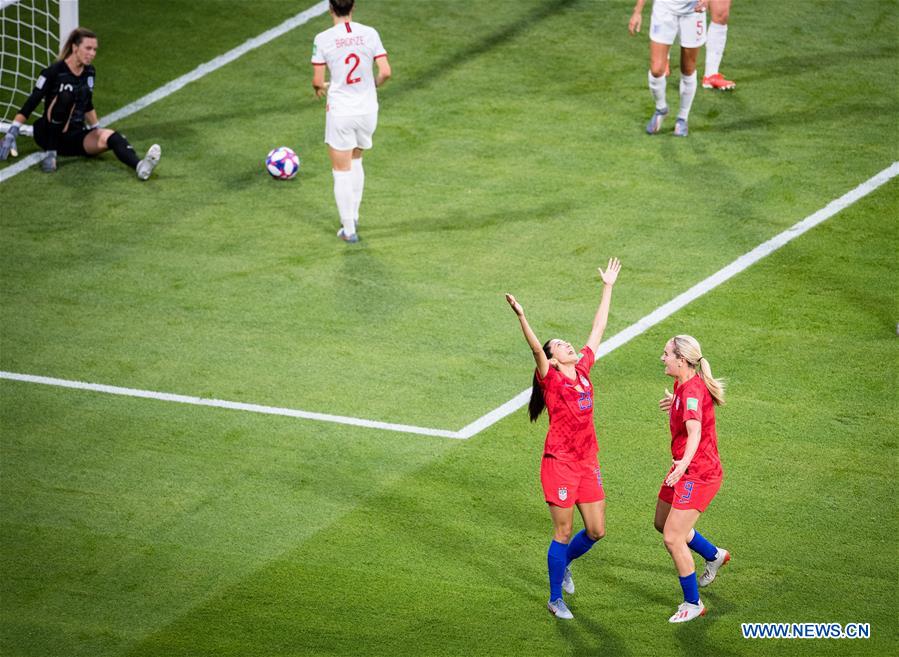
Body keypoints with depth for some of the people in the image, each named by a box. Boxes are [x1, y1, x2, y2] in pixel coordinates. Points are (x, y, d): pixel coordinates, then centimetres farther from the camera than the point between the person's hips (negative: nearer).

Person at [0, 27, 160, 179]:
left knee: (109, 136, -26)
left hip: (75, 136, 5)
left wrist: (97, 131, 22)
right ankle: (50, 154, -30)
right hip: (50, 135, -5)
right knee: (65, 96, -33)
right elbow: (30, 104, -12)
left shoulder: (89, 72, 8)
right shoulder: (54, 72, -11)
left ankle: (139, 166, -55)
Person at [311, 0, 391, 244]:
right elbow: (385, 72, -8)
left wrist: (320, 87, 15)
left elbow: (317, 81, -9)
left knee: (342, 171, 7)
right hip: (367, 110, 3)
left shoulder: (323, 39, -12)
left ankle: (349, 230, 9)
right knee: (355, 160, 27)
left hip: (339, 112, -3)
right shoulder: (369, 34, -6)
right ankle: (353, 216, 27)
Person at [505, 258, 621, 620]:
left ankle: (563, 562, 39)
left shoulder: (583, 369, 6)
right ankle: (556, 598, 16)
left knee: (596, 531, 9)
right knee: (563, 533, 2)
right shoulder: (551, 379, -10)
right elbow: (536, 349, -27)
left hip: (588, 462, 6)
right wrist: (521, 318, -44)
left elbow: (598, 330, 14)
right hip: (560, 463, -6)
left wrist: (608, 287, 18)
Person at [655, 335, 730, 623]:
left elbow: (694, 430, -45)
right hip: (685, 469, 10)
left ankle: (693, 604, 6)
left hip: (698, 474, -10)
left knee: (672, 538, -9)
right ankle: (714, 555, 48)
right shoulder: (682, 385, 3)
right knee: (663, 522, 25)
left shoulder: (693, 390, -27)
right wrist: (674, 405, 39)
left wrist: (685, 462, -59)